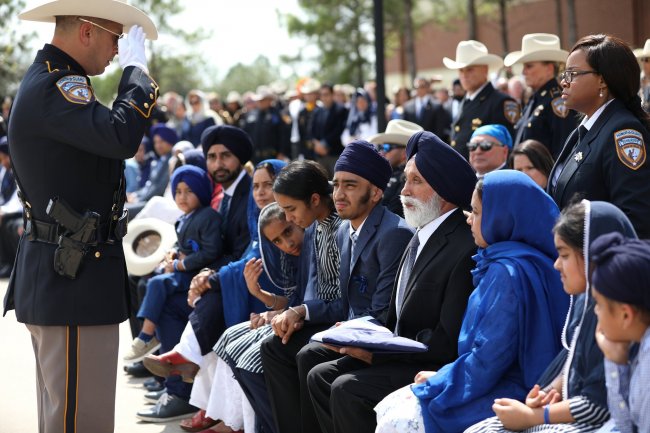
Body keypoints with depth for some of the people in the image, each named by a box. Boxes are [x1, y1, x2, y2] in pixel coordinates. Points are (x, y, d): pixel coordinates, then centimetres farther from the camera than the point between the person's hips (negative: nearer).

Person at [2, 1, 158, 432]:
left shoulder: (47, 81, 16)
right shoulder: (54, 86, -17)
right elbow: (122, 136, -31)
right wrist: (136, 66, -20)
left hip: (57, 278, 11)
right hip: (74, 280, -11)